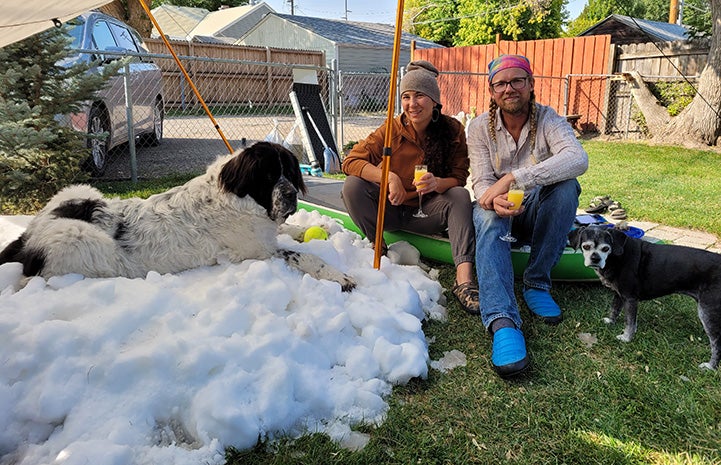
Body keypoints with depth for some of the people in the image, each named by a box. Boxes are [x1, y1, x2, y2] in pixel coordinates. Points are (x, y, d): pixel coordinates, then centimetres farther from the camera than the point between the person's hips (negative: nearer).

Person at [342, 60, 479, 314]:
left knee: (461, 196, -28)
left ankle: (464, 279, -41)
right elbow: (351, 161, -17)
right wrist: (389, 177, -33)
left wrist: (437, 183, -33)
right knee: (353, 186, -24)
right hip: (392, 209, 0)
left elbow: (459, 178, -9)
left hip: (427, 212, 1)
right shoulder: (392, 130, -12)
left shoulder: (453, 130, -9)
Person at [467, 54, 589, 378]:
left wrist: (513, 177, -41)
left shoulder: (548, 120, -10)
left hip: (535, 212, 0)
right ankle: (502, 321, -52)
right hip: (498, 210, 0)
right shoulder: (480, 127, -5)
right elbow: (481, 182, -13)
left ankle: (536, 283, -22)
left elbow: (578, 159, -31)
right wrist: (494, 200, -39)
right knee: (488, 218, -35)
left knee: (566, 185, -30)